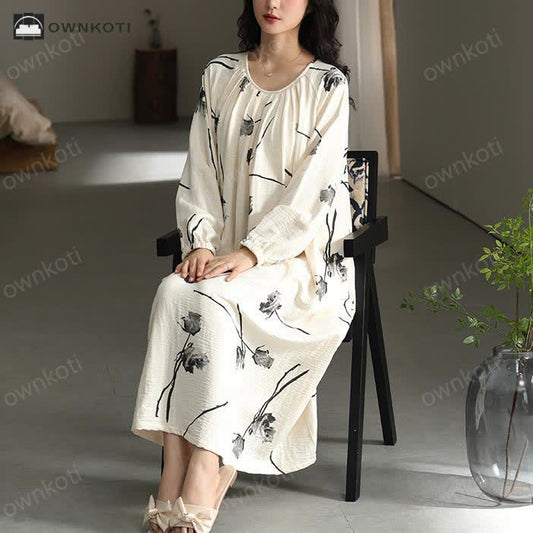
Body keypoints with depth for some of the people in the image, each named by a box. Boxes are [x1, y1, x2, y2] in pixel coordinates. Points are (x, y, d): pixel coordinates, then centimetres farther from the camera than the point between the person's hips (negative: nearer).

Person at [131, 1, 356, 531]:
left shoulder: (327, 85, -1)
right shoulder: (220, 75, 13)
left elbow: (314, 188, -10)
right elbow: (198, 173, 10)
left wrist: (250, 252, -19)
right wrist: (201, 242, -7)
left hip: (298, 257, -4)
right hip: (225, 249, 4)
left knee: (214, 301, -32)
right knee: (173, 291, -28)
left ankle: (200, 486, -33)